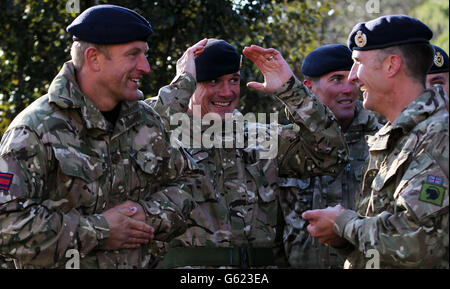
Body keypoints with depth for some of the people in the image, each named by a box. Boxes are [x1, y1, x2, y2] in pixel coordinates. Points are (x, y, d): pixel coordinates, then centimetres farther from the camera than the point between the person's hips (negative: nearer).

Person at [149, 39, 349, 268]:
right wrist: (181, 85, -6)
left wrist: (289, 88, 6)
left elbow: (331, 155, 8)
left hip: (264, 262, 4)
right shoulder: (168, 134, 7)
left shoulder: (261, 138, 18)